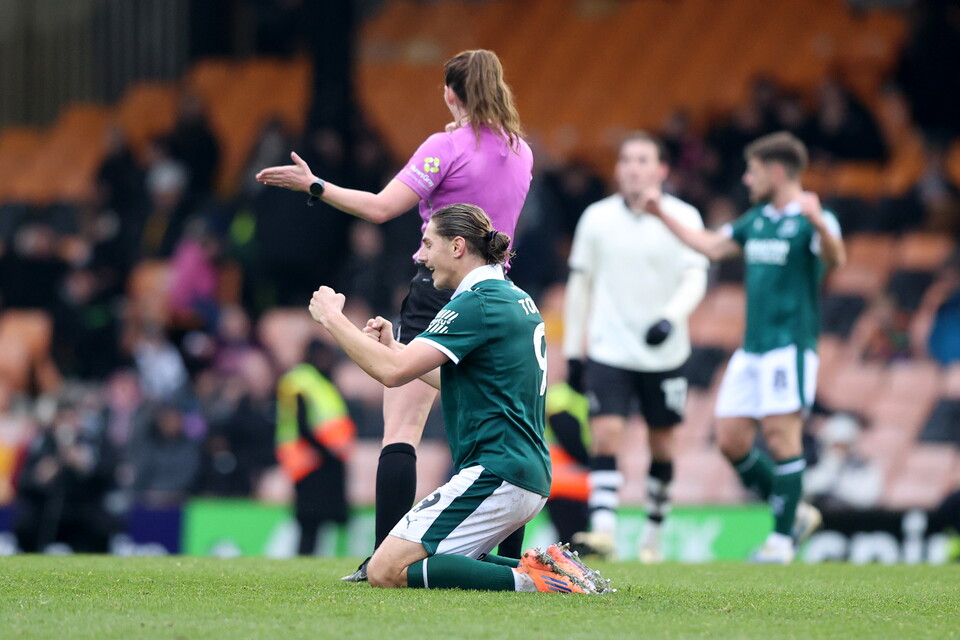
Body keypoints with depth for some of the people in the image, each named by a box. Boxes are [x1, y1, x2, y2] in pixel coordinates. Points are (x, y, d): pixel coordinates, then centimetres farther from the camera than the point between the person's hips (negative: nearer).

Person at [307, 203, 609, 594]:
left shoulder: (475, 304, -13)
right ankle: (549, 568, 6)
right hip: (530, 477, 10)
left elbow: (392, 372, -20)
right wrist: (392, 346, 24)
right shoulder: (516, 298, 17)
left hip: (496, 474, -10)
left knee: (386, 571, -11)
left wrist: (332, 318, -8)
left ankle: (526, 579, -19)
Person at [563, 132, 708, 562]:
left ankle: (653, 534, 20)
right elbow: (580, 283, 9)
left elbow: (695, 279, -9)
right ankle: (603, 527, -22)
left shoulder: (682, 217, -2)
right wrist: (572, 349, 8)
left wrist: (670, 317, -29)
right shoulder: (597, 218, 2)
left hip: (664, 353, 0)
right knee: (606, 434, -15)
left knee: (661, 444, 7)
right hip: (609, 349, 0)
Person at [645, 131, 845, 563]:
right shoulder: (756, 219, 15)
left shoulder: (810, 219, -10)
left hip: (790, 345, -8)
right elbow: (713, 246, 27)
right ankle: (794, 512, 17)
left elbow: (835, 258, -28)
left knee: (781, 433, -12)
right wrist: (662, 215, 28)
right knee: (731, 439, 4)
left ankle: (783, 537, -4)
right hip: (751, 349, 8)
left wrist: (818, 223, -48)